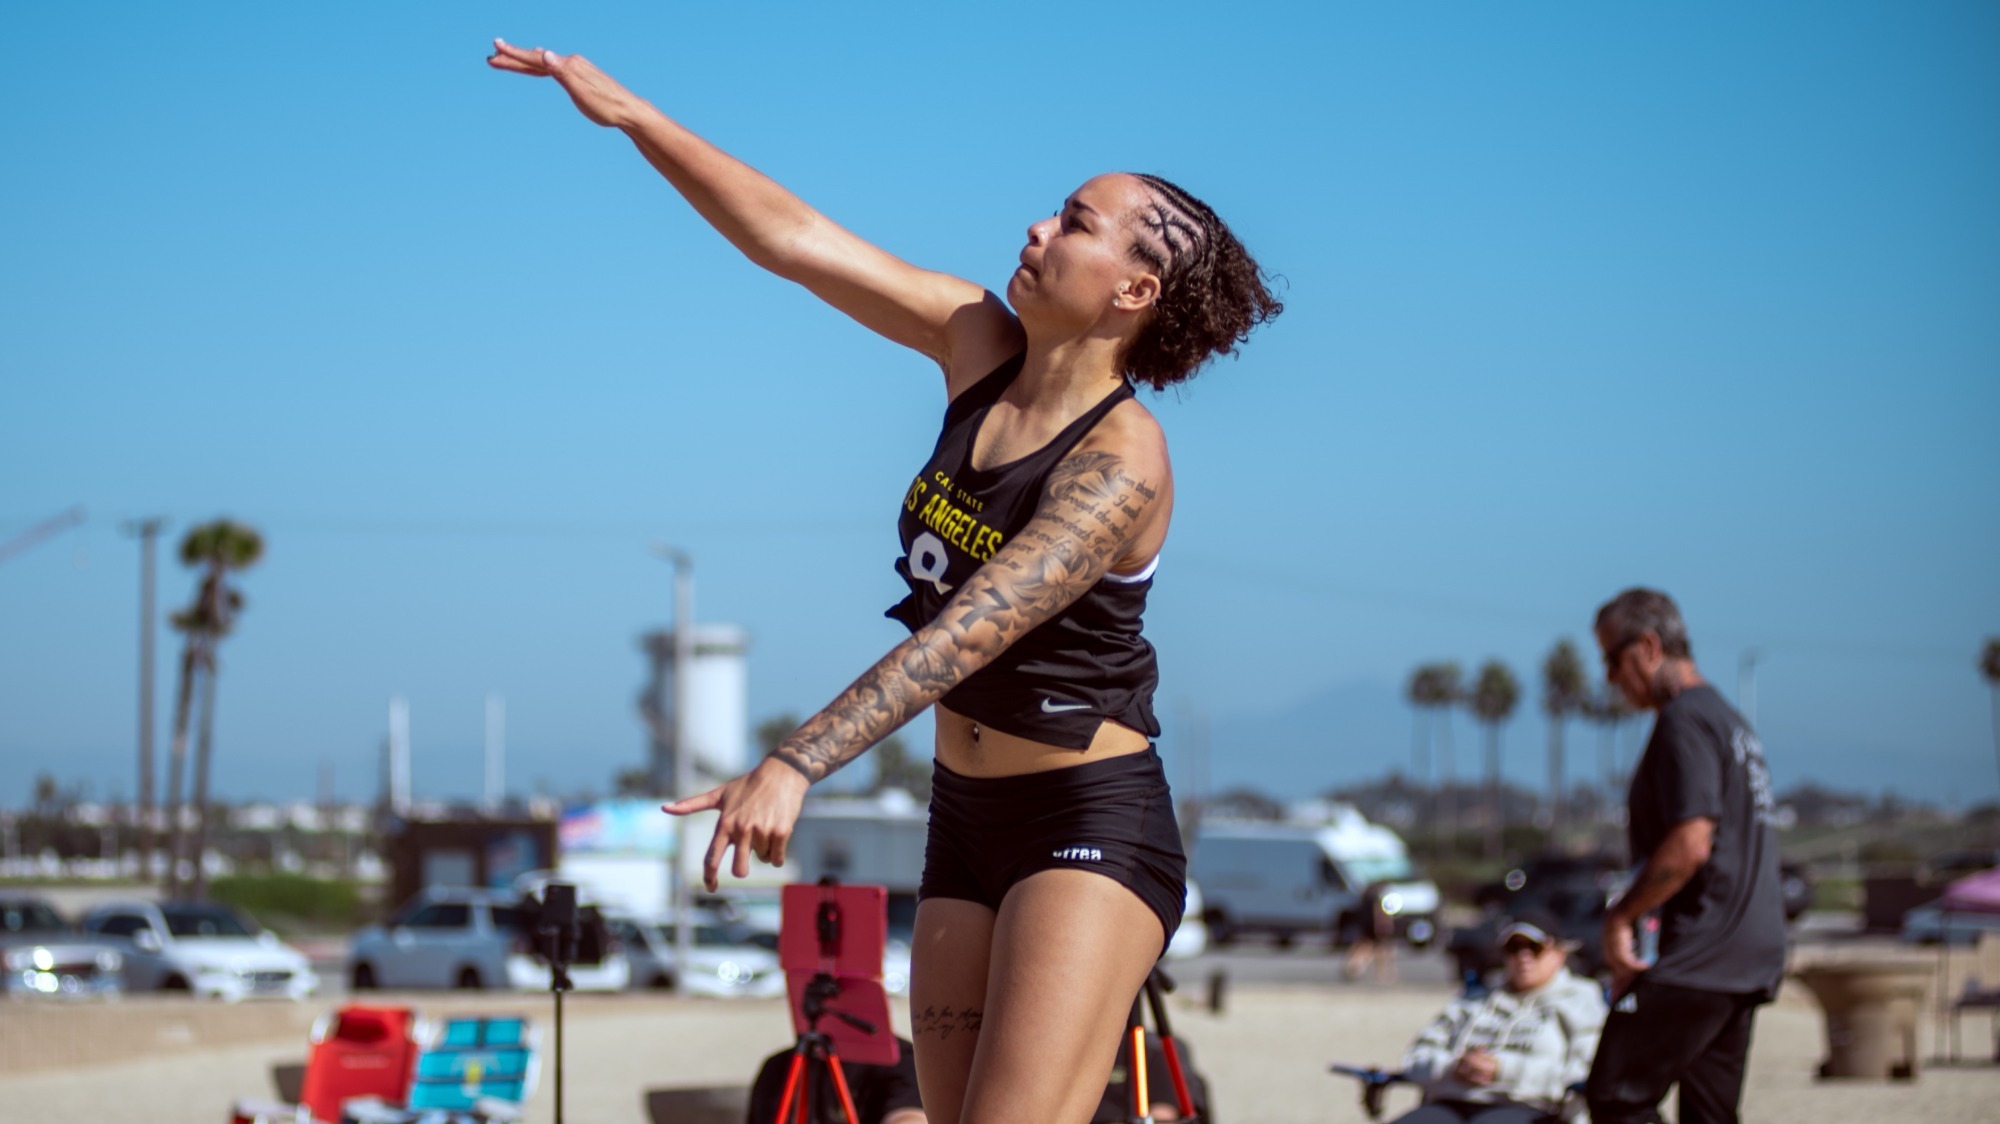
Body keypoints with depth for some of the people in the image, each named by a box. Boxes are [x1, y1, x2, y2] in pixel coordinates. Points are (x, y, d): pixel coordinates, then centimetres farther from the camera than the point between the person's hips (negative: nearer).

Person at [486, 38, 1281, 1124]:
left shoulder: (1122, 462, -19)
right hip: (968, 821, 8)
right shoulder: (980, 343, 2)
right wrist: (631, 114, -1)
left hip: (1091, 828, -8)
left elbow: (969, 632, -30)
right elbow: (793, 238, 4)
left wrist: (796, 763, -39)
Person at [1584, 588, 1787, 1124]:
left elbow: (1688, 847, -21)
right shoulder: (1728, 719, 21)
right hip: (1753, 956, 10)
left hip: (1700, 955, -10)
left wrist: (1621, 917, -11)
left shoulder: (1685, 722, -11)